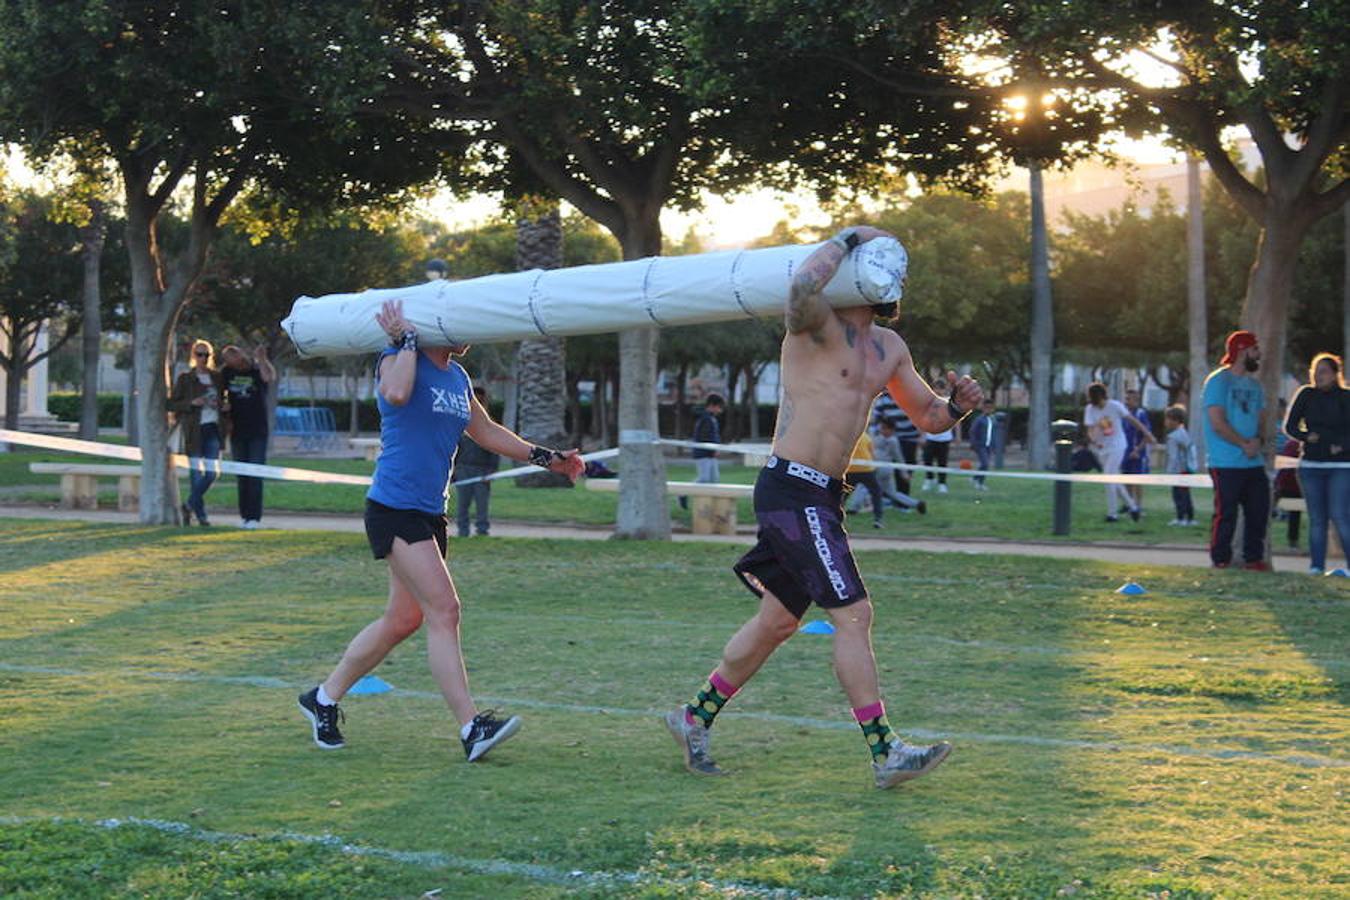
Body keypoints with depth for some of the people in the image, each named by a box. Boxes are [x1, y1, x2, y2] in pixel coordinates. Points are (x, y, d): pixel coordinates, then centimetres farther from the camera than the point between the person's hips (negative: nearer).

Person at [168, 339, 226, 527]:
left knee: (212, 472, -3)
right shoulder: (185, 379, 2)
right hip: (194, 430, -3)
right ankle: (200, 514, 6)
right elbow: (172, 404, 0)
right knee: (196, 472, -3)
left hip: (213, 428, 3)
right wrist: (191, 403, -15)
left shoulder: (217, 377, 12)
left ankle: (189, 506, 17)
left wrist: (224, 406, 2)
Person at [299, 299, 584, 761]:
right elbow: (397, 393, -31)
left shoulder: (458, 377, 16)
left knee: (404, 619, 12)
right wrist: (406, 340, -19)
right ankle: (472, 728, -17)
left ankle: (325, 697, 28)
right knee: (444, 610, -15)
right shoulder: (396, 359, -8)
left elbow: (486, 431, 25)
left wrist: (545, 458, 23)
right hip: (394, 509, -9)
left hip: (430, 514, 9)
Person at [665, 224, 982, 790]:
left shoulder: (888, 348, 16)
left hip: (824, 497, 10)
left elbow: (927, 417, 22)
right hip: (792, 491, -10)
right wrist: (847, 238, -20)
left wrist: (957, 405, -1)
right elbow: (803, 286, -36)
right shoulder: (817, 326, -11)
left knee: (779, 620, 17)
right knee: (853, 615, -11)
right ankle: (884, 754, -7)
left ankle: (695, 717, 30)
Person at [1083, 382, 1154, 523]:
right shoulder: (1089, 409, -4)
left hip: (1116, 447, -5)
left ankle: (1112, 513, -11)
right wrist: (1094, 441, -32)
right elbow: (1090, 429, -11)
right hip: (1102, 449, 5)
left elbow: (1131, 420, -4)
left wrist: (1146, 433, -1)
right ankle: (1132, 507, 26)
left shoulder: (1115, 406, -12)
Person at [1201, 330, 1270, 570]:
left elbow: (1261, 418, 16)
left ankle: (1253, 558, 15)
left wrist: (1257, 440, -5)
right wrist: (1244, 444, -13)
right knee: (1226, 514, -5)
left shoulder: (1254, 384, 17)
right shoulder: (1218, 381, -7)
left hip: (1253, 462, 7)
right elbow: (1218, 423, -14)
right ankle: (1221, 561, 3)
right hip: (1226, 464, -7)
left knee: (1259, 510, 6)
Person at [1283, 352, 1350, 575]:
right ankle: (1316, 564, 9)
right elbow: (1289, 426, 6)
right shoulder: (1306, 395, 6)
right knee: (1316, 518, 5)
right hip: (1311, 465, 3)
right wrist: (1306, 437, -11)